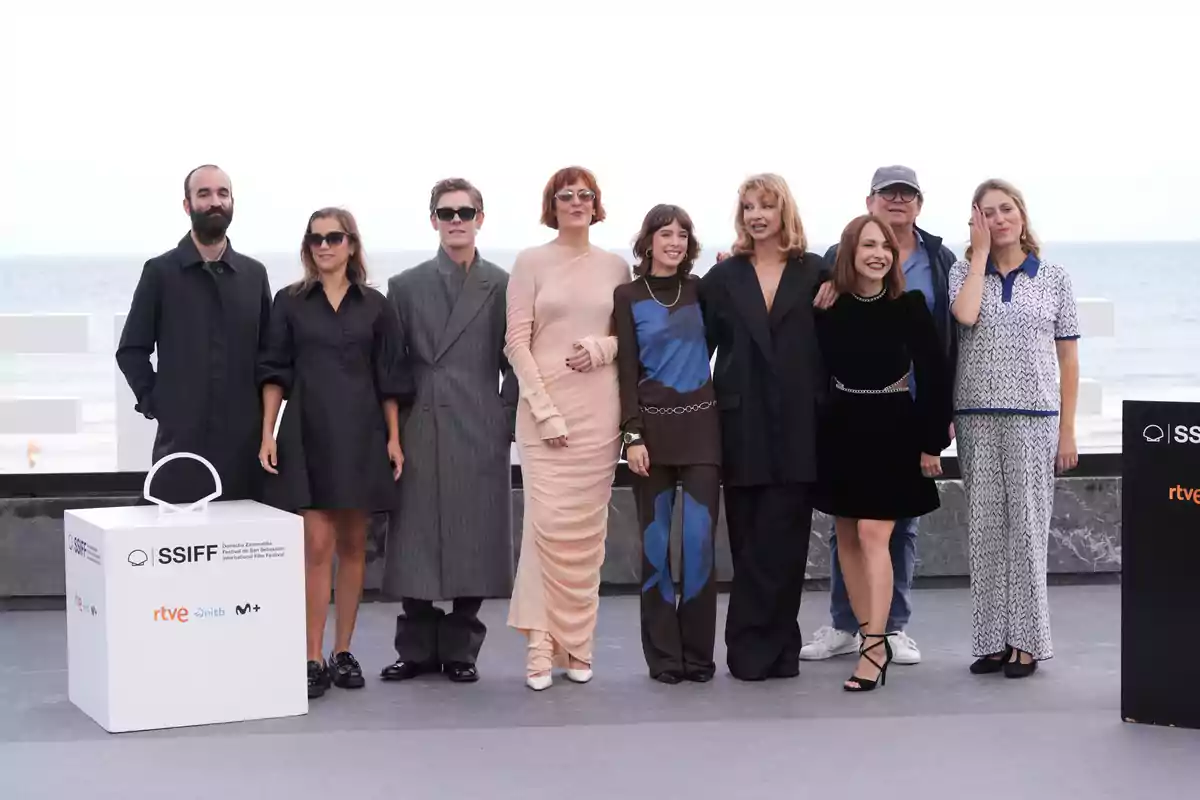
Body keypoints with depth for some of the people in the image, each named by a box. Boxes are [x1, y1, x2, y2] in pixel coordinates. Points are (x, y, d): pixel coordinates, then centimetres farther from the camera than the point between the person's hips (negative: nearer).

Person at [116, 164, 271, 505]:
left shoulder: (254, 274, 12)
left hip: (244, 438, 3)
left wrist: (264, 409, 6)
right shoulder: (160, 272, 3)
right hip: (181, 436, -3)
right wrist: (154, 403, -4)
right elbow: (131, 350, 4)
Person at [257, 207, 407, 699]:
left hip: (360, 436, 2)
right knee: (317, 545, -7)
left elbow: (389, 379, 7)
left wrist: (394, 438, 2)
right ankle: (313, 659, -4)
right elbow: (274, 372, 3)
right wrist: (267, 434, -4)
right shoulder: (290, 302, 4)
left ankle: (343, 653, 15)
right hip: (307, 434, -1)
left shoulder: (375, 306, 6)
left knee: (353, 545, 6)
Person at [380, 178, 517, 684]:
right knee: (415, 546, 2)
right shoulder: (406, 286, 10)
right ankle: (418, 649, 13)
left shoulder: (503, 287, 7)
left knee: (473, 545, 1)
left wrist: (505, 420, -2)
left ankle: (460, 650, 11)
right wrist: (394, 428, 2)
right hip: (420, 437, 1)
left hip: (480, 436, -1)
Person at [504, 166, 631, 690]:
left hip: (600, 410, 3)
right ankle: (542, 643, -3)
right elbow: (517, 341, -3)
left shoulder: (615, 266, 10)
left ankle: (577, 640, 13)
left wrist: (604, 347, -8)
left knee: (588, 527, 5)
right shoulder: (531, 263, 2)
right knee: (548, 522, -9)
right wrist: (546, 409, -11)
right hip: (544, 406, -3)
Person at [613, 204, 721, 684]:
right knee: (656, 541, 1)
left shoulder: (702, 290, 10)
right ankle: (664, 654, 8)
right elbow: (627, 370, -2)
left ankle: (698, 651, 4)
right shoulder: (628, 296, 2)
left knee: (700, 539, -4)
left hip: (702, 426, 2)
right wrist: (633, 435, -11)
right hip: (654, 426, -2)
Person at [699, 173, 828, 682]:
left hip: (798, 425, -1)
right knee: (749, 540, 2)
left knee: (781, 541, -3)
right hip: (742, 424, 1)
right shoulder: (723, 278, 10)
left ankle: (752, 646, 5)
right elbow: (701, 346, 8)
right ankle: (776, 647, 10)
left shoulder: (815, 274, 5)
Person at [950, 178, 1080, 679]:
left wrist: (1068, 431, 1)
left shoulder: (1053, 278, 5)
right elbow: (965, 315, -15)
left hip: (1033, 417, -1)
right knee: (985, 528, 3)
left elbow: (1068, 358, 6)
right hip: (978, 416, 1)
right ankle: (993, 640, 9)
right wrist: (981, 250, -5)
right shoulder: (964, 272, 7)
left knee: (1027, 526, -2)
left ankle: (1026, 641, 5)